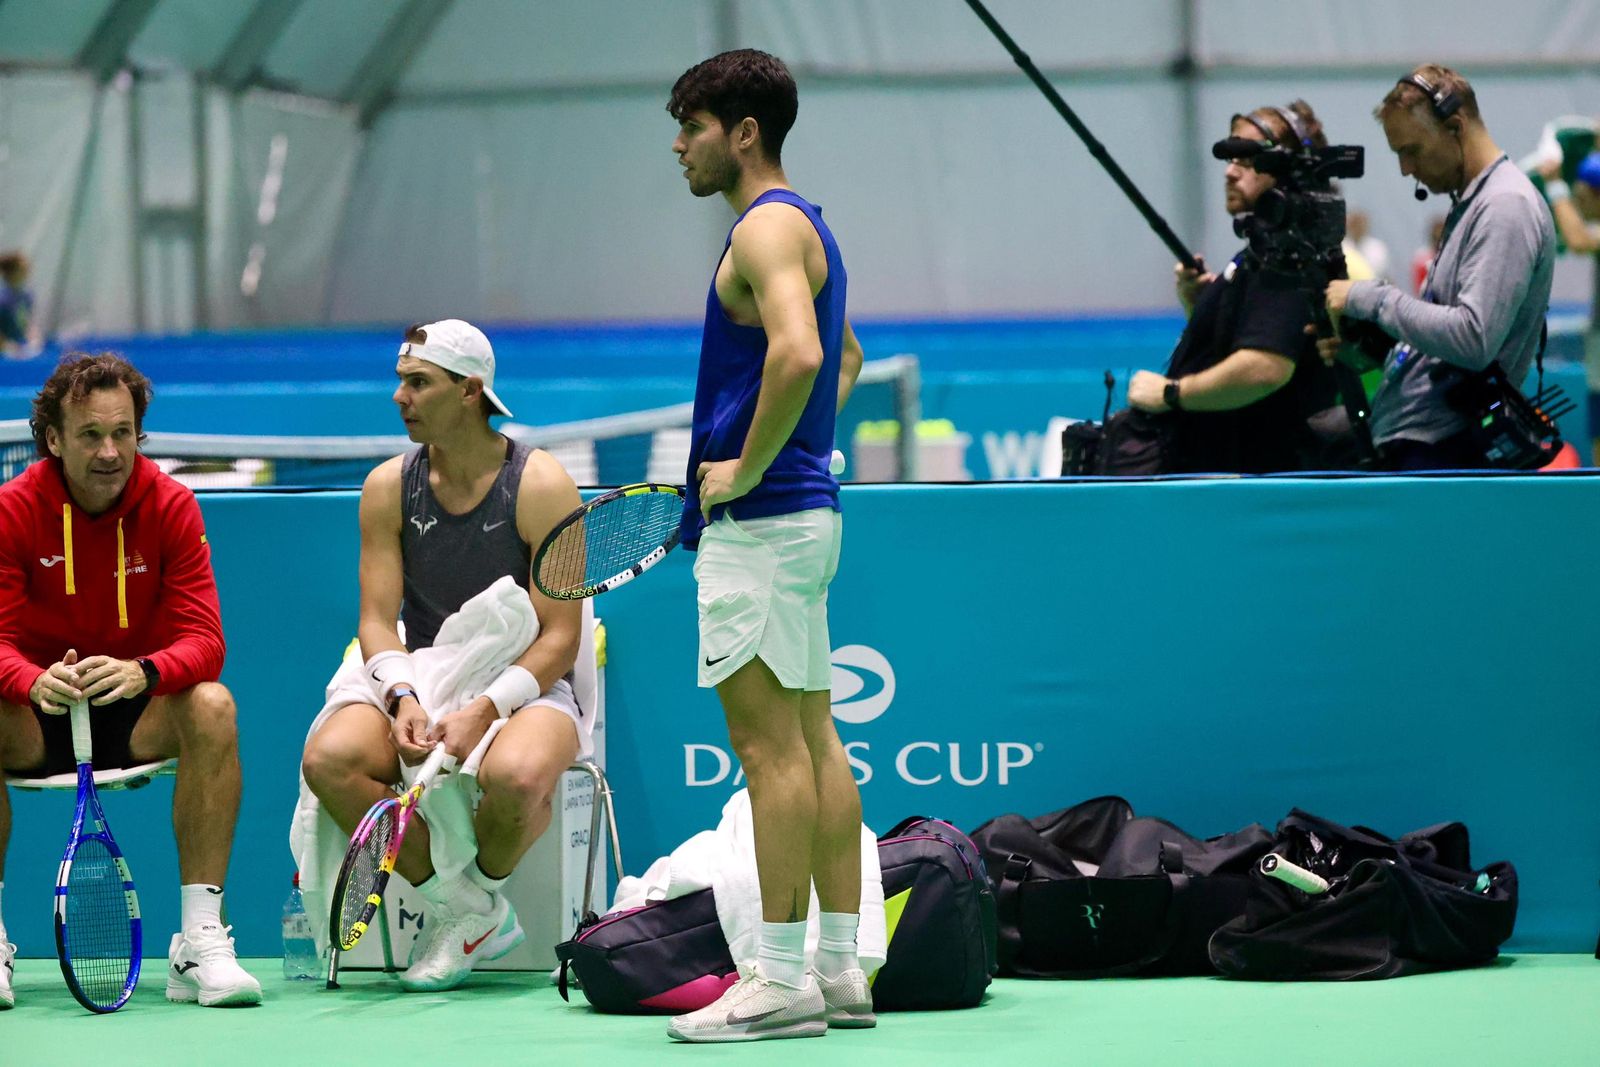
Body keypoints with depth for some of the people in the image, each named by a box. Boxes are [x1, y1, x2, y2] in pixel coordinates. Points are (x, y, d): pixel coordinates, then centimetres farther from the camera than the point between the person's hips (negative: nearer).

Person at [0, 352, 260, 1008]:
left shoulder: (170, 506, -7)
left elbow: (202, 640, -14)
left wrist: (143, 673, -38)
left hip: (140, 718, 0)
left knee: (212, 707, -31)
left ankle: (201, 941, -29)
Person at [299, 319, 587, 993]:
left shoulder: (540, 484, -6)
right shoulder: (388, 487, 6)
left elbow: (559, 638, -9)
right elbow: (378, 621, 2)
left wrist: (484, 710, -23)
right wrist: (403, 701, -19)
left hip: (528, 688, -4)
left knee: (515, 774, -39)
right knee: (328, 758, -27)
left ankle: (480, 891, -4)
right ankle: (468, 909, -14)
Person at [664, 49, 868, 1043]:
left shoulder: (768, 226, -13)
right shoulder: (803, 226, 18)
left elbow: (797, 355, -30)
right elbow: (845, 357, 32)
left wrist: (747, 468, -21)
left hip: (760, 518, -10)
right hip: (805, 508, 10)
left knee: (771, 744, -8)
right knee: (812, 739, 9)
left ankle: (782, 979, -7)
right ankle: (840, 969, 12)